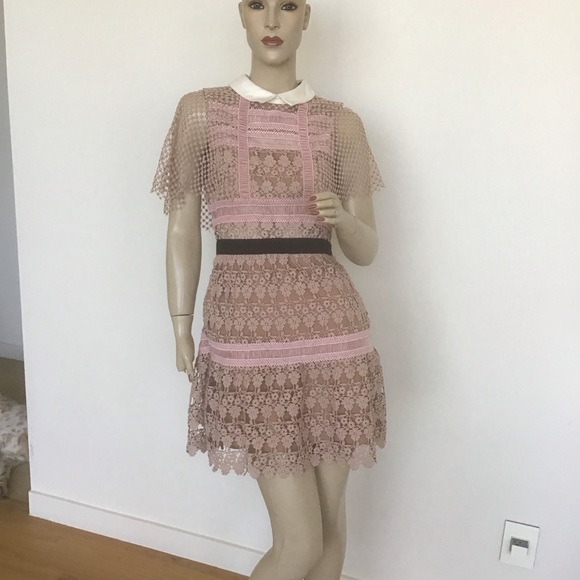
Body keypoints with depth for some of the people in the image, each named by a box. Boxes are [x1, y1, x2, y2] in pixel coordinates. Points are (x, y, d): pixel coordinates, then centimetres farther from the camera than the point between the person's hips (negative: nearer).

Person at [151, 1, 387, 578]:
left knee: (331, 520, 14)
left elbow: (366, 249, 8)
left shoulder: (341, 122, 7)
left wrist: (342, 217, -14)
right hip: (248, 324, -2)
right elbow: (183, 229, 5)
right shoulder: (201, 110, 5)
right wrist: (182, 333, 2)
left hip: (329, 322, 3)